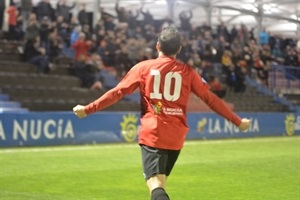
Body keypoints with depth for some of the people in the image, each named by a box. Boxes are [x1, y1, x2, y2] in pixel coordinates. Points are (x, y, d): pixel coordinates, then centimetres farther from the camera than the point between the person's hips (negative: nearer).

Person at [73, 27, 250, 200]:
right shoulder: (187, 71, 6)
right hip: (176, 137, 3)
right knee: (160, 181, 23)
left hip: (152, 134, -3)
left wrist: (88, 109, 7)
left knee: (155, 184, -12)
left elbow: (117, 92, -1)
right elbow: (211, 99, 8)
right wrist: (238, 121, 16)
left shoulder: (143, 67, 2)